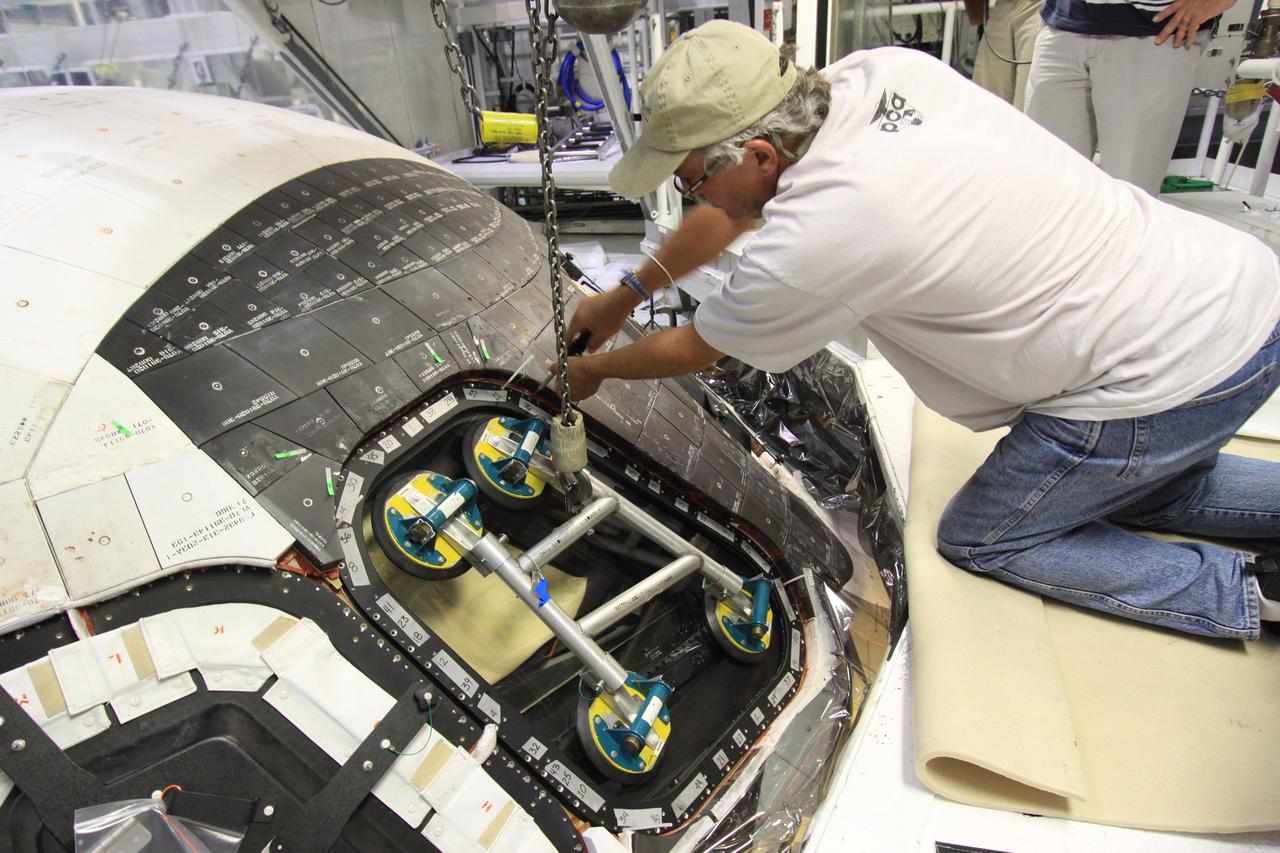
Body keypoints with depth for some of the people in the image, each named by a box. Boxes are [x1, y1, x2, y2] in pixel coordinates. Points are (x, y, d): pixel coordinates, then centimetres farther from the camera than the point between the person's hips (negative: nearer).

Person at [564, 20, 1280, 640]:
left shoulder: (809, 241, -27)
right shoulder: (879, 72, -4)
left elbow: (694, 351, -6)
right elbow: (741, 206, 10)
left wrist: (596, 370, 14)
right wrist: (624, 297, 19)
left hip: (1172, 380, -8)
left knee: (979, 539, 11)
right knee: (1126, 491, 32)